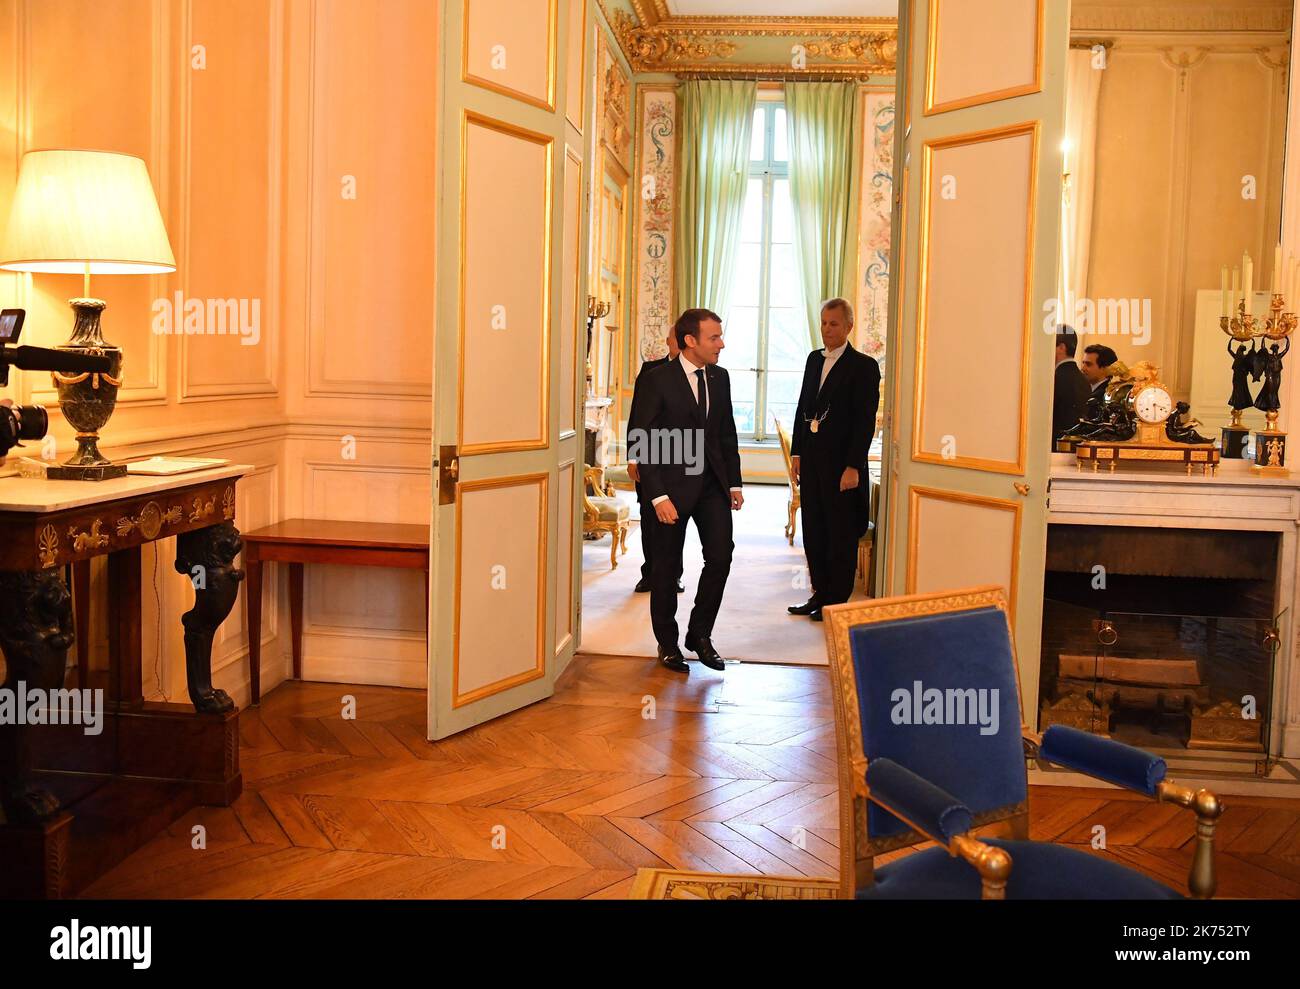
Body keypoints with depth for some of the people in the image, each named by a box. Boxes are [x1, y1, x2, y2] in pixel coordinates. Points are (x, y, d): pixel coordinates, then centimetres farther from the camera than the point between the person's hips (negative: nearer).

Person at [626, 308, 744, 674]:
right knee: (667, 565, 6)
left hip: (712, 482, 5)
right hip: (673, 485, -5)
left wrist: (734, 482, 9)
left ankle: (700, 633, 19)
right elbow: (639, 441, -12)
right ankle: (667, 643, 23)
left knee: (721, 556, 0)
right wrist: (658, 496, -17)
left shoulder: (719, 377, 7)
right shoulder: (657, 380, -11)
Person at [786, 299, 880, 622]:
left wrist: (853, 467, -17)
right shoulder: (814, 359, 12)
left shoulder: (864, 366, -9)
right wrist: (797, 451, 10)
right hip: (812, 460, 7)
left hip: (841, 462, -7)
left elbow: (865, 421, -13)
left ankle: (837, 601, 13)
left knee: (841, 535, 4)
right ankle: (820, 594, 25)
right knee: (813, 532, 13)